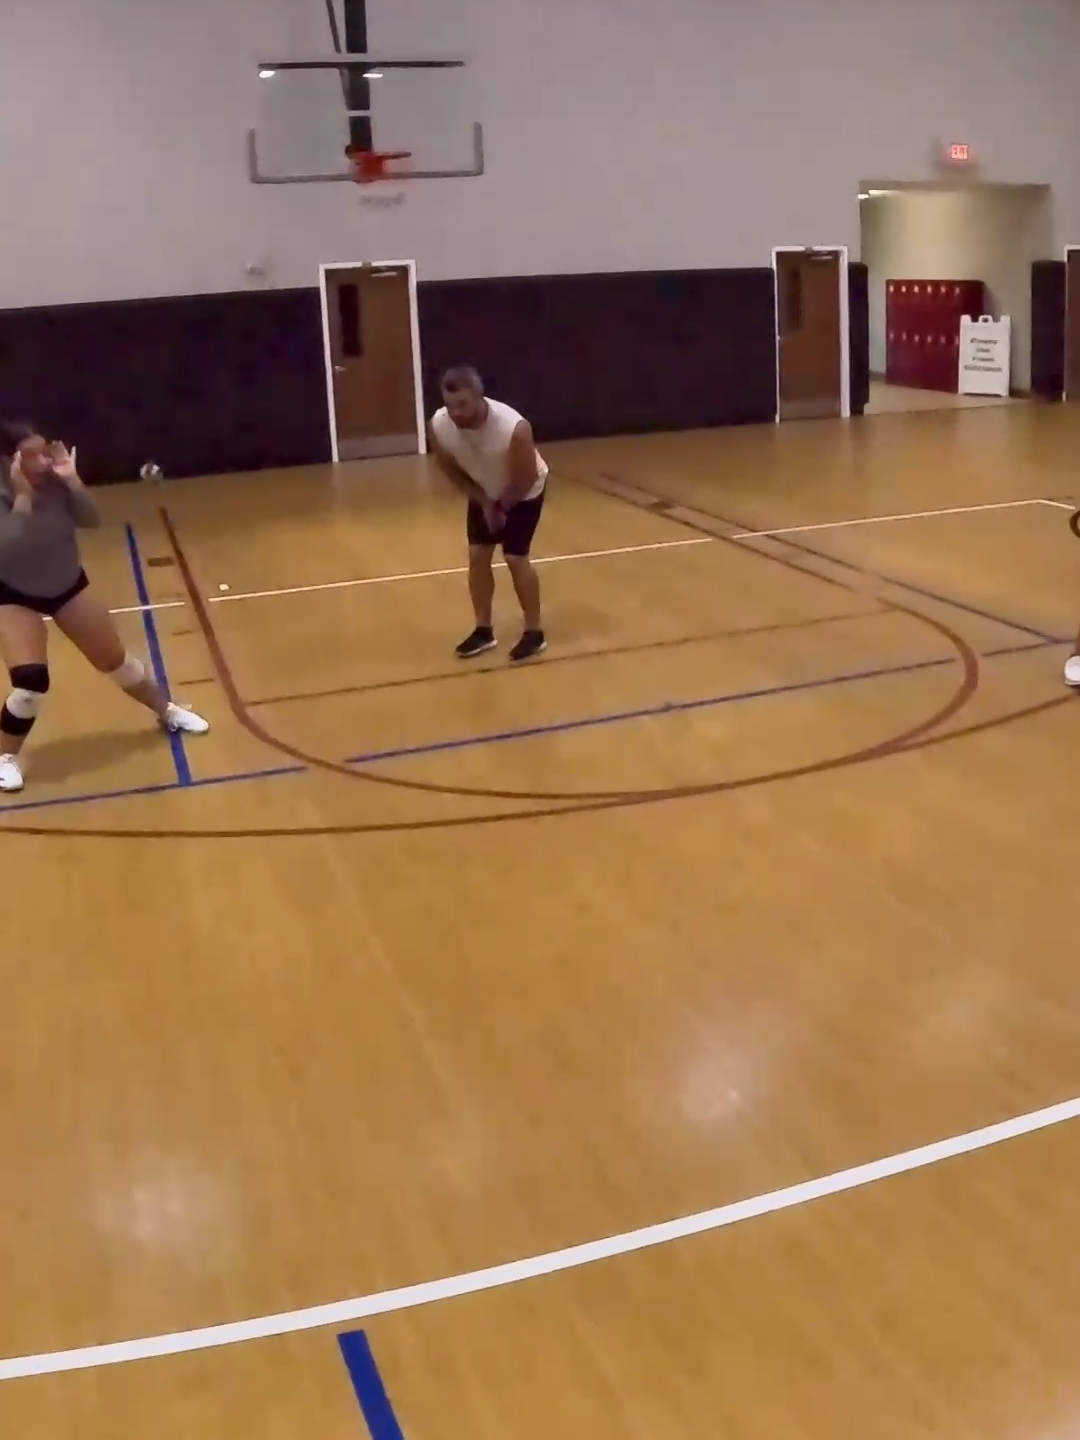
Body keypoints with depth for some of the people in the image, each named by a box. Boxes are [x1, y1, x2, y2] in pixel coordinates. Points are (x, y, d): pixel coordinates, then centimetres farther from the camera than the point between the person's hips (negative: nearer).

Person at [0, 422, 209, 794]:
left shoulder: (56, 481, -17)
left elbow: (92, 521, -21)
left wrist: (73, 480, -32)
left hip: (68, 586, 4)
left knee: (116, 660, 12)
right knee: (30, 682, -17)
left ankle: (167, 711, 34)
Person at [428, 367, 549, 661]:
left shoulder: (514, 428, -41)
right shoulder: (438, 426, -28)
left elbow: (527, 479, -24)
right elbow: (451, 469, -8)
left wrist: (503, 506, -11)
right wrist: (484, 502, -12)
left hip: (523, 492, -4)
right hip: (483, 493, 5)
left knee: (515, 558, -8)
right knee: (477, 556, 3)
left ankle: (534, 633, 7)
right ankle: (484, 631, 17)